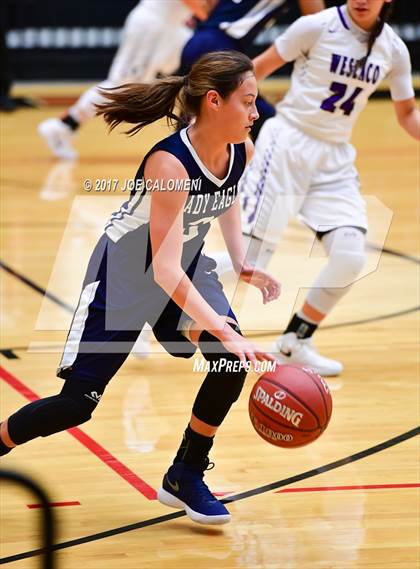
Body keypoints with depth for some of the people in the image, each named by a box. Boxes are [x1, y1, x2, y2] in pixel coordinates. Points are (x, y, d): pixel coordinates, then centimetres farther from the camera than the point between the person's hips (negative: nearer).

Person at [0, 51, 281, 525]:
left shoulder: (240, 151, -13)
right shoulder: (168, 164, -35)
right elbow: (164, 268, -39)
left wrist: (242, 264, 0)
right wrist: (221, 328, -48)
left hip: (190, 264, 6)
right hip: (127, 269, -6)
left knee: (233, 361, -18)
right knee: (78, 401, -6)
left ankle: (186, 476, 1)